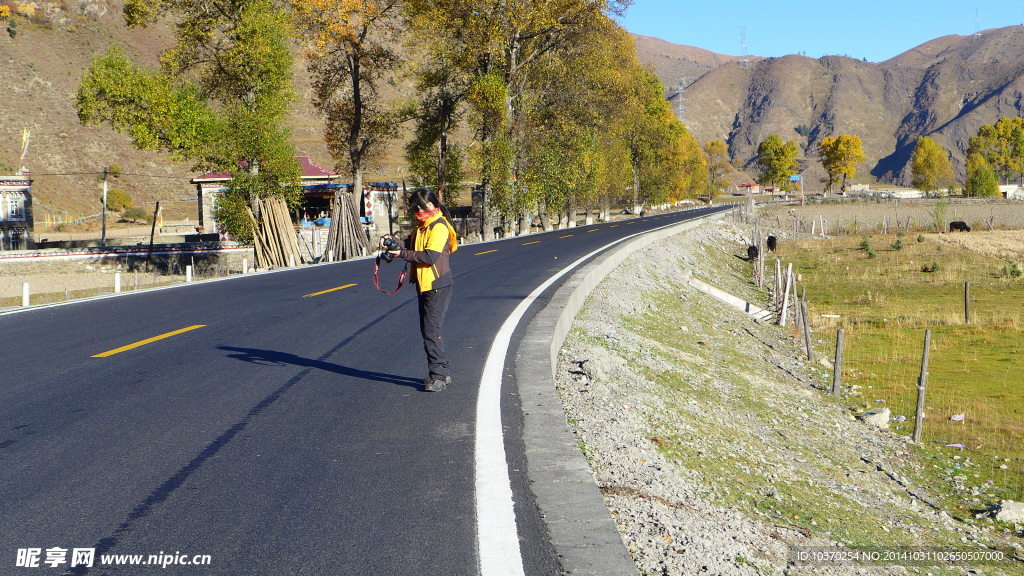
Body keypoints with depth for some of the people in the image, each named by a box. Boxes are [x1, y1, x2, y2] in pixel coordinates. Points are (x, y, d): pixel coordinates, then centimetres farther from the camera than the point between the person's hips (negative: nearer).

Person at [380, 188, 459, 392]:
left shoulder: (439, 226, -15)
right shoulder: (422, 227, 17)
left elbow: (430, 257, -24)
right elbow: (411, 246, 18)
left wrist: (402, 254, -19)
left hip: (437, 287, -10)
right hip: (424, 285, 10)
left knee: (432, 330, -12)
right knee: (427, 330, 13)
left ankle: (438, 376, -9)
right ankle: (442, 372, 21)